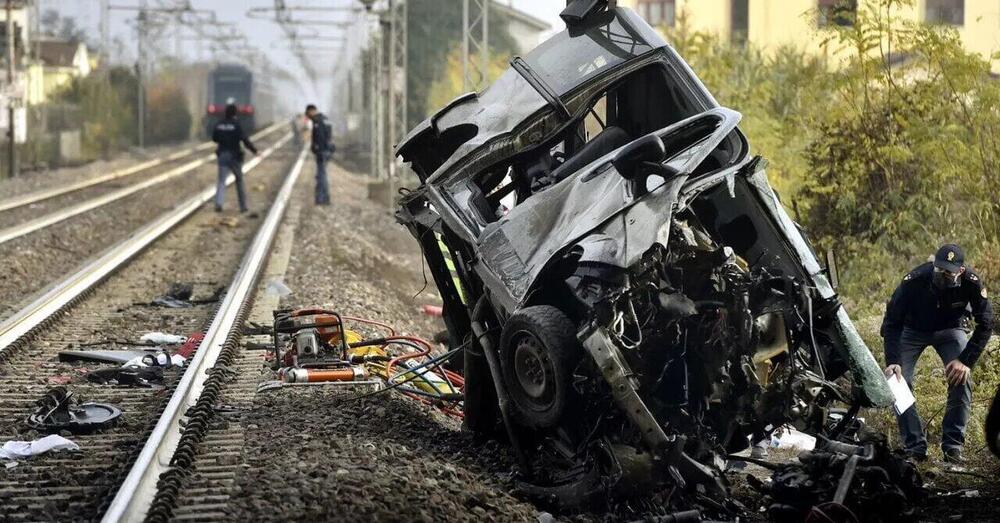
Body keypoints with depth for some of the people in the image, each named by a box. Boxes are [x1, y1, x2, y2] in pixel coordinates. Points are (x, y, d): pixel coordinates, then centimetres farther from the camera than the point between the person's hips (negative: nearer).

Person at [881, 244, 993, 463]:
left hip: (950, 330, 1)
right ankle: (915, 446, -8)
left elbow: (985, 324, -20)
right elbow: (891, 322, -28)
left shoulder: (971, 282, -31)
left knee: (962, 380, -18)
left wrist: (966, 360, -28)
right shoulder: (914, 280, -35)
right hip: (913, 329, -1)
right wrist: (892, 361, -39)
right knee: (899, 381, -16)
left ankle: (952, 446, -8)